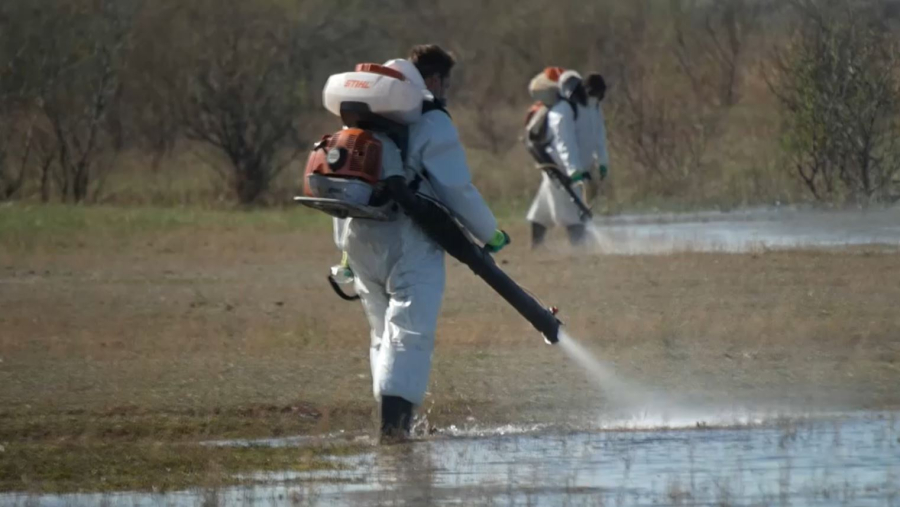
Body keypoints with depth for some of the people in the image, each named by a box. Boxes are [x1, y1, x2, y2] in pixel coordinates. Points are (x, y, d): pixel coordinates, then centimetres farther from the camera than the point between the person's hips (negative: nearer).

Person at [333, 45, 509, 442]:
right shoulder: (433, 123, -5)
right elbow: (457, 190, -9)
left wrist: (347, 251, 24)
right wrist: (491, 235, 4)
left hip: (357, 233, 7)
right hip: (405, 240, -7)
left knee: (384, 330, 16)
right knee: (410, 330, -9)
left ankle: (391, 419, 14)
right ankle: (395, 418, -22)